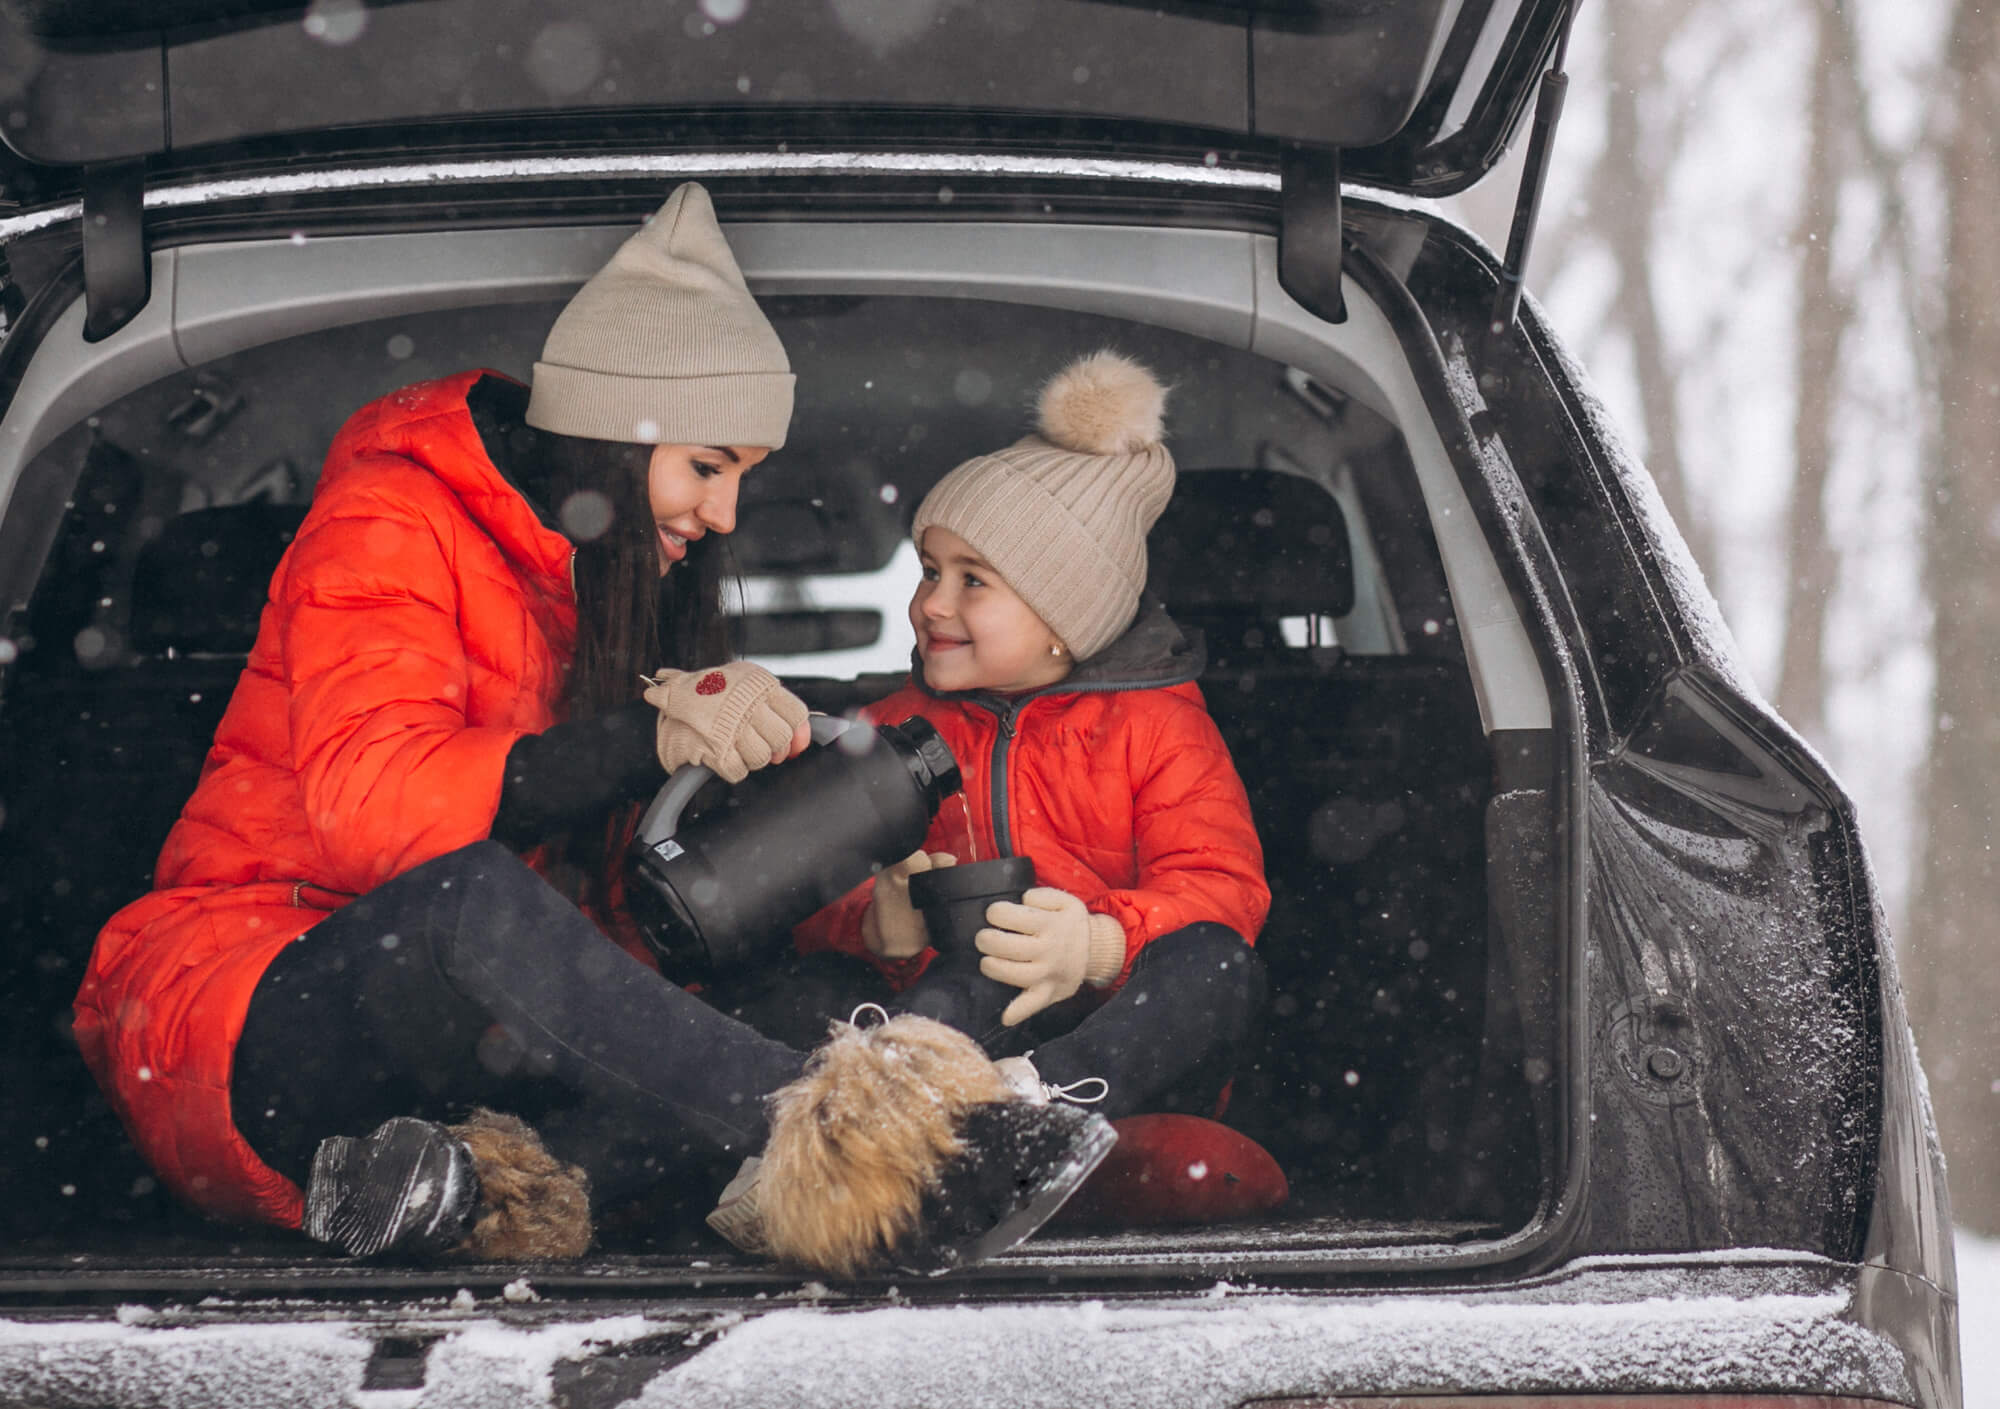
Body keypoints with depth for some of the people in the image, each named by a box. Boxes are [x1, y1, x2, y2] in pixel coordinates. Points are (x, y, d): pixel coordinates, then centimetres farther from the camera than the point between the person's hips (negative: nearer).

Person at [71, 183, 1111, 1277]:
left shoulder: (613, 584, 19)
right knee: (472, 896, -39)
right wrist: (653, 738, -34)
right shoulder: (391, 523, -6)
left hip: (458, 1058, 8)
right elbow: (371, 801, -24)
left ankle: (470, 1182, -41)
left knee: (750, 1039, -18)